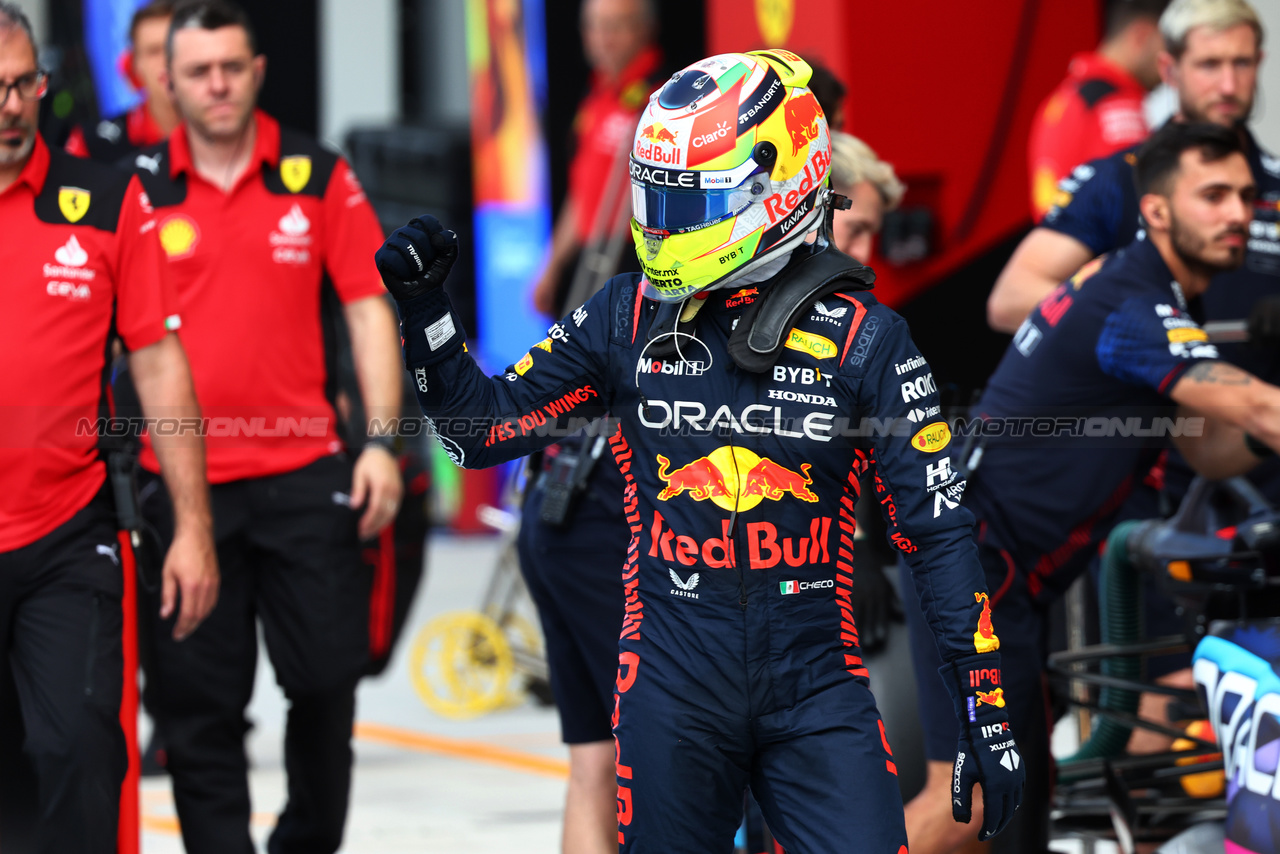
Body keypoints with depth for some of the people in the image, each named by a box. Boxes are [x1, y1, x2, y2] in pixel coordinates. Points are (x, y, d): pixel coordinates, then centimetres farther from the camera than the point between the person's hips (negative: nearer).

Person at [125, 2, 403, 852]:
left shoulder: (320, 177, 4)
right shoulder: (139, 189, 3)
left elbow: (368, 305, 5)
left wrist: (381, 441, -3)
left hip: (306, 471, 1)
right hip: (183, 479, -1)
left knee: (329, 676, 5)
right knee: (198, 700, 0)